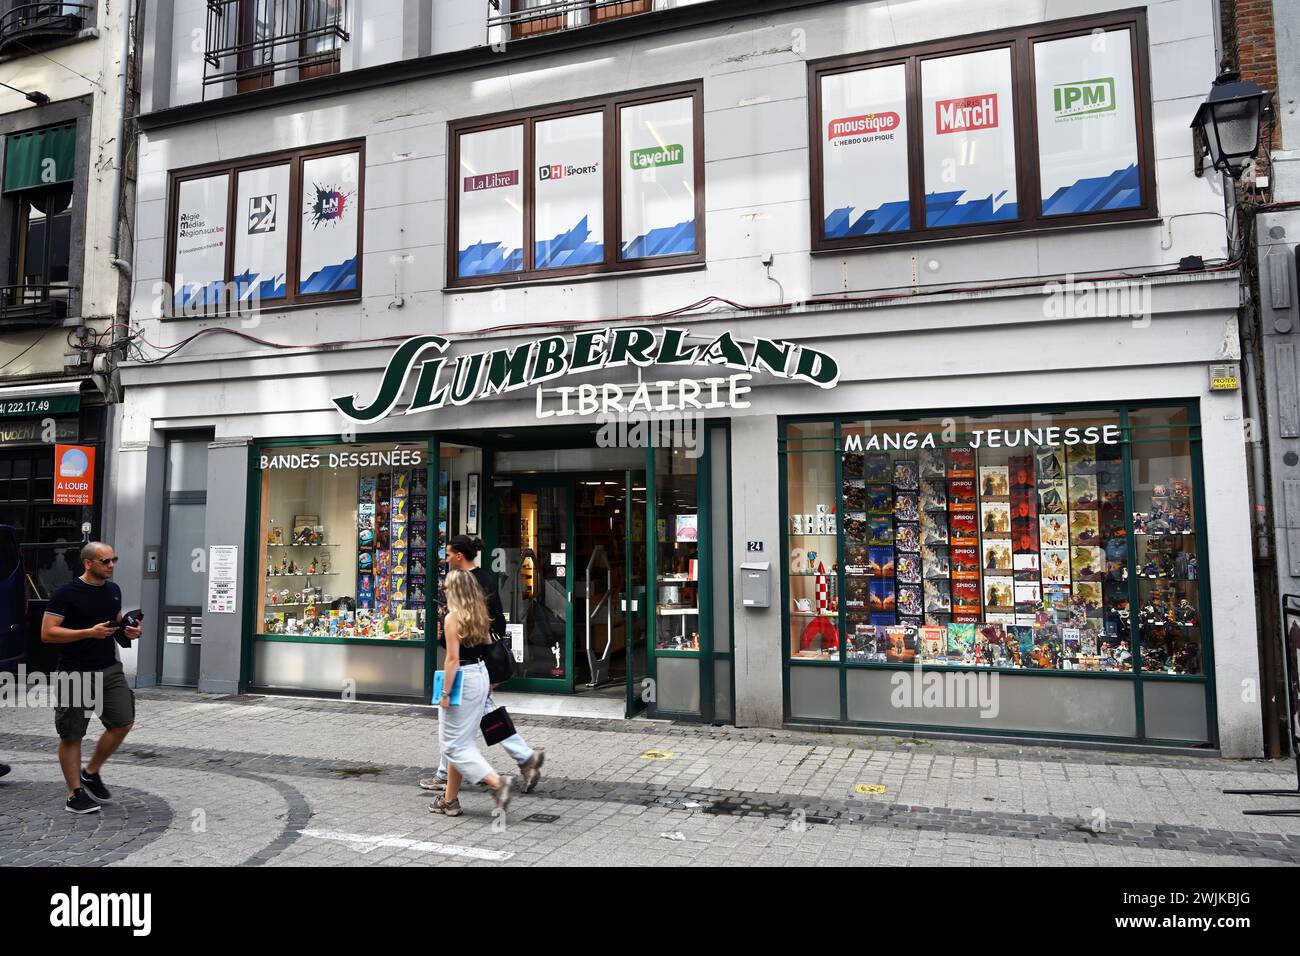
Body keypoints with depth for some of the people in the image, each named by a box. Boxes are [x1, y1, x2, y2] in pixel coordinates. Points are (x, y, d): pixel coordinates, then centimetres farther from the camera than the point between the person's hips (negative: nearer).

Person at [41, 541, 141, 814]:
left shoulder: (113, 590, 10)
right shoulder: (66, 593, -10)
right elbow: (47, 633, -14)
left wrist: (128, 630, 3)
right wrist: (90, 632, -22)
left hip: (110, 669, 6)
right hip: (75, 674, -6)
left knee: (123, 723, -1)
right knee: (72, 736, 5)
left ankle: (91, 772, 21)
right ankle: (75, 794, 16)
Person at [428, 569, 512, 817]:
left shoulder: (453, 618, -15)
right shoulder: (480, 615, 7)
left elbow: (453, 659, -18)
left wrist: (445, 693, -14)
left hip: (462, 679, -8)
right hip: (481, 674, 8)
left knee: (453, 745, 1)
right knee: (464, 741, 15)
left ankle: (497, 782, -10)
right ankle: (450, 799, 24)